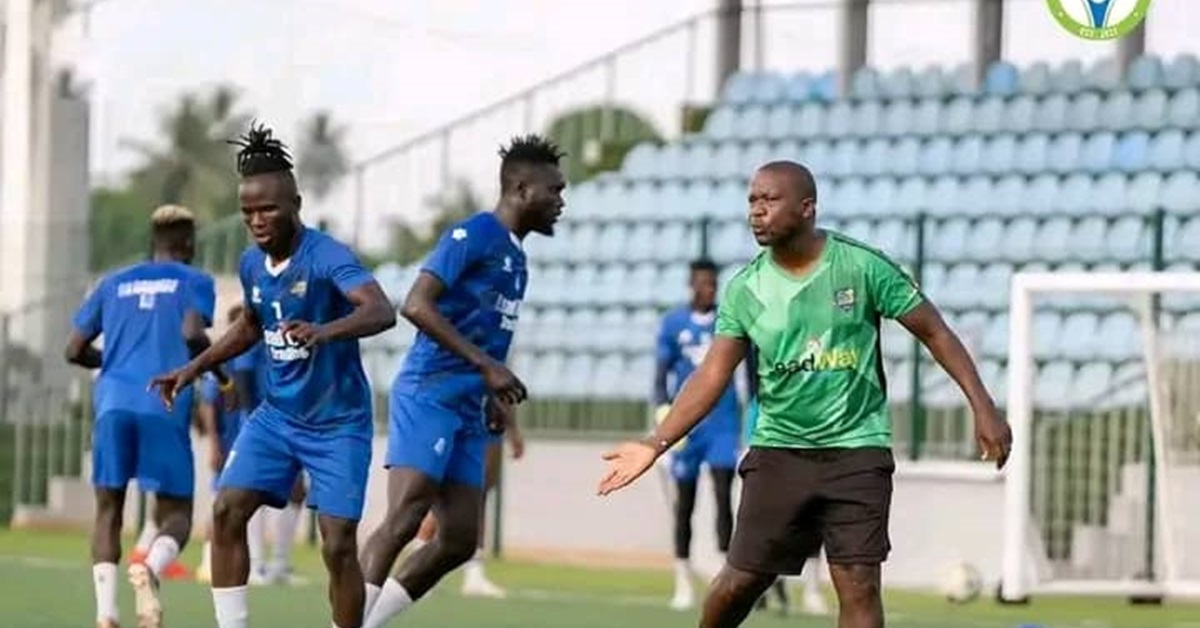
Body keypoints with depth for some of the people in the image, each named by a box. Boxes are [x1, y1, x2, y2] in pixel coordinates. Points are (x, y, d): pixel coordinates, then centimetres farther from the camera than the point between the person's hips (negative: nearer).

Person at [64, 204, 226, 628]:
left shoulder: (113, 284, 20)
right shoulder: (194, 282, 10)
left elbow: (75, 350, 17)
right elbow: (192, 334, -9)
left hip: (113, 404, 2)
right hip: (166, 407, -2)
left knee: (109, 510, 12)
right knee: (175, 514, 7)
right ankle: (150, 568, -28)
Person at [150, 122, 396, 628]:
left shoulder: (327, 257, -21)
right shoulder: (252, 264, 2)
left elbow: (382, 312, -38)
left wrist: (325, 331, -56)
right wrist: (194, 368, 15)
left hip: (337, 424, -6)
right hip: (276, 415, 6)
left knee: (338, 546, -11)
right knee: (227, 510, -9)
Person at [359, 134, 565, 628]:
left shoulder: (515, 257, 19)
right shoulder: (473, 235, -9)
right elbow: (416, 306, -19)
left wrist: (495, 396, 13)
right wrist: (487, 366, -21)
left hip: (467, 410, 9)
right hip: (429, 397, -9)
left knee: (460, 540, 4)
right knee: (403, 520, -19)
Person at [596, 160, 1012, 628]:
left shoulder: (863, 266, -8)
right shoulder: (744, 290, 0)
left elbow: (935, 333, -1)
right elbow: (713, 375, 2)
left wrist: (983, 408, -6)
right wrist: (656, 444, -8)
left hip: (856, 449, -2)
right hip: (778, 450, 2)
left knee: (859, 586, -10)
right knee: (740, 581, 4)